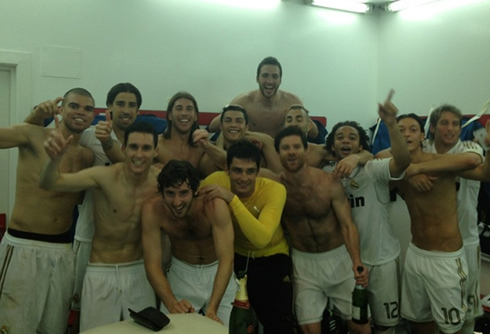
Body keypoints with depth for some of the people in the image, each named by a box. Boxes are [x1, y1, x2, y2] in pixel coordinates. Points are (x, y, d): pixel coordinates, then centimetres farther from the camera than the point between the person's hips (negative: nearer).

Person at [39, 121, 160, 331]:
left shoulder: (160, 179, -11)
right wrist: (54, 159, -47)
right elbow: (49, 183, -27)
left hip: (139, 271, 3)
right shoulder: (105, 176, -21)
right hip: (101, 273, -2)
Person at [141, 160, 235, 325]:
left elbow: (226, 259, -30)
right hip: (181, 273, 1)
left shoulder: (215, 205, -28)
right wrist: (171, 303, -36)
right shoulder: (152, 210, -23)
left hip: (217, 272, -1)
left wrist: (212, 309, -40)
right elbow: (152, 264, -21)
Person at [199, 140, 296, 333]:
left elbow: (261, 239, -41)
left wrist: (232, 199, -44)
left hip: (271, 258, -2)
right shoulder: (217, 181, -20)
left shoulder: (274, 190, -28)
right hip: (234, 255, 2)